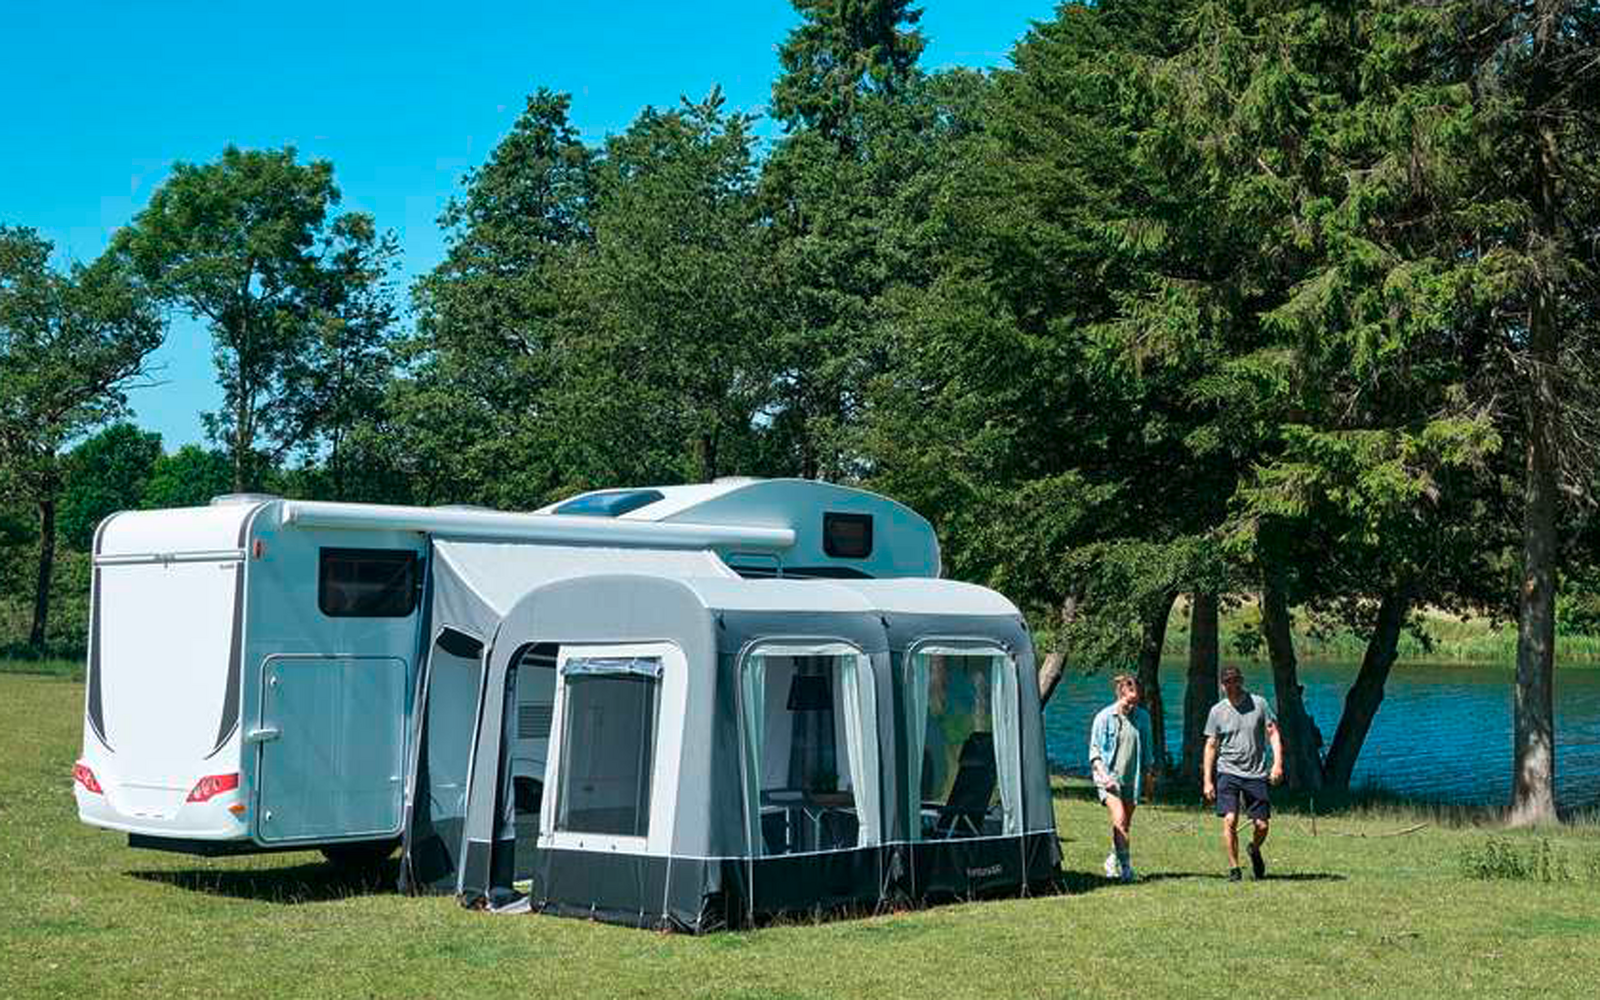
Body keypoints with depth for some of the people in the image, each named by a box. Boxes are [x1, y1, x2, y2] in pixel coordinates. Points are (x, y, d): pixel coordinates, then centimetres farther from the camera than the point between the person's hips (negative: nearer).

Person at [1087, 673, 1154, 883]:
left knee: (1125, 825, 8)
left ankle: (1113, 860, 26)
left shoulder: (1143, 717, 5)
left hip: (1132, 778, 4)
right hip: (1109, 777, -4)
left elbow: (1146, 750, 16)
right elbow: (1094, 751, -3)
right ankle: (1125, 865, -14)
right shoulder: (1104, 717, -5)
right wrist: (1103, 775, -15)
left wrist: (1148, 775, 14)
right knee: (1119, 819, -19)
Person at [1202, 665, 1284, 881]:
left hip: (1256, 774, 0)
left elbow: (1273, 734, 5)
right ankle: (1233, 868, -1)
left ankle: (1254, 850, 33)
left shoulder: (1259, 704, 2)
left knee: (1262, 825, 0)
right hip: (1228, 772, 0)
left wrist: (1278, 763, -9)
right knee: (1229, 820, -14)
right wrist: (1207, 780, 2)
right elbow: (1211, 746, 7)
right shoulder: (1217, 711, 3)